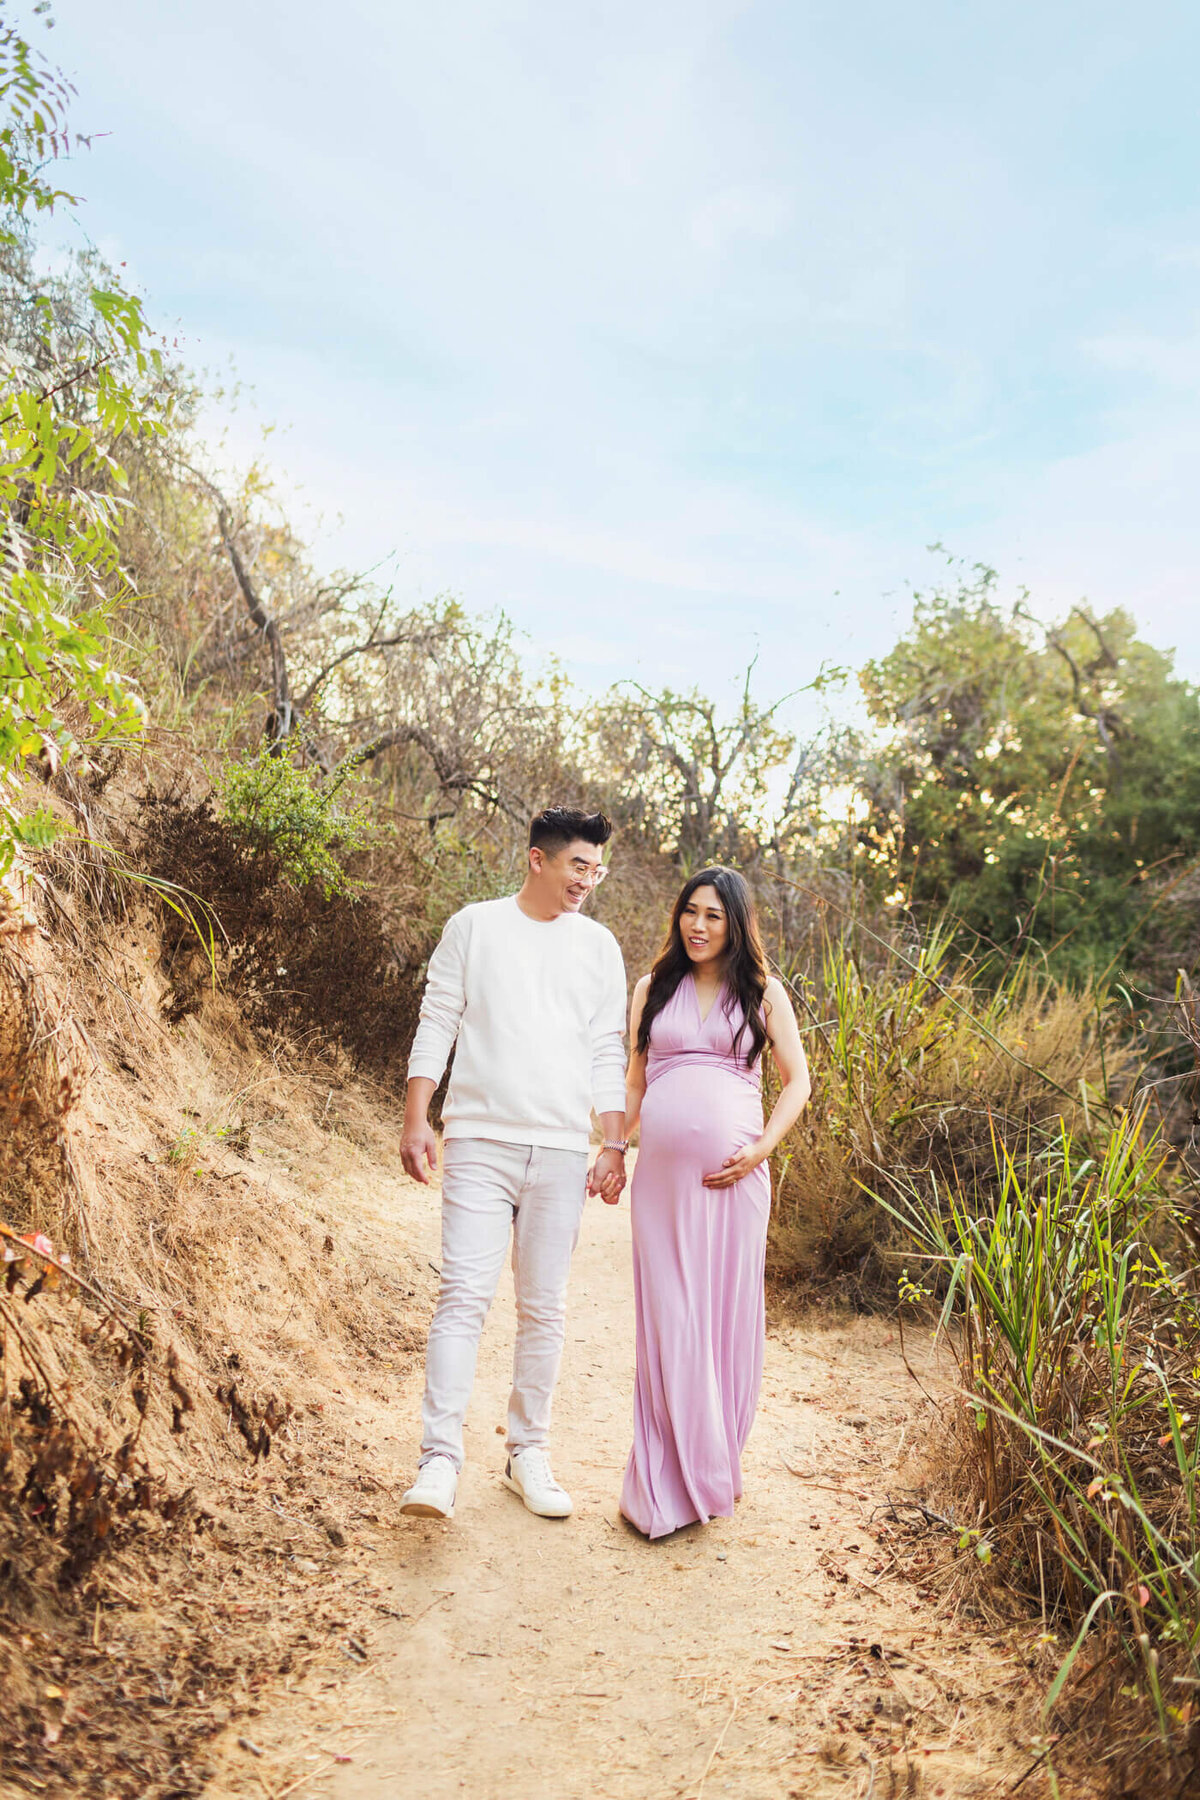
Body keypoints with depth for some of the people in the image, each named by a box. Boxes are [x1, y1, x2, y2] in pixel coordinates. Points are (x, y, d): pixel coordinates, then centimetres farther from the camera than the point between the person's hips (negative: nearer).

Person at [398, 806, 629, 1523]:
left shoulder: (599, 946, 11)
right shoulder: (474, 926, 5)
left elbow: (608, 1053, 11)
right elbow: (437, 1025, 4)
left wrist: (616, 1146, 5)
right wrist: (416, 1119, -3)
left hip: (562, 1151, 3)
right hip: (480, 1141, -2)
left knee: (545, 1309, 7)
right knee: (465, 1294, -10)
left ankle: (529, 1453, 20)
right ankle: (441, 1460, -6)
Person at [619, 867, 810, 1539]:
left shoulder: (763, 993, 8)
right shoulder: (654, 988, 13)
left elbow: (798, 1080, 8)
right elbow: (633, 1080, 16)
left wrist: (761, 1149, -6)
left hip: (734, 1178, -1)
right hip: (662, 1173, 1)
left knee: (728, 1314, 4)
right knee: (668, 1317, 1)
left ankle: (716, 1465, 23)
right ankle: (670, 1484, 13)